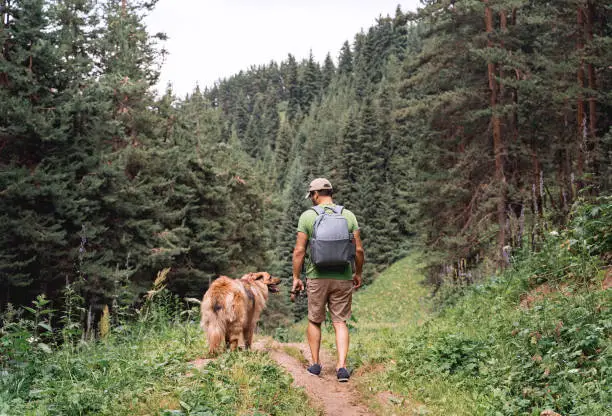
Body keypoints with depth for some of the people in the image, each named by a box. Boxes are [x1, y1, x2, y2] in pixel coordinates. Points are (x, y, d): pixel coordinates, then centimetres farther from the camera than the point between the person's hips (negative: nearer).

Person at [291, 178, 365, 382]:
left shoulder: (307, 216, -4)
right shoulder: (348, 216, 2)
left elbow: (299, 250, -7)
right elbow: (359, 249, 2)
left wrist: (296, 277, 2)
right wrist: (358, 274, 16)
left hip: (317, 277, -1)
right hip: (343, 278, 2)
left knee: (314, 321, 15)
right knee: (340, 322, 7)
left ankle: (316, 364, 21)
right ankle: (342, 366, -3)